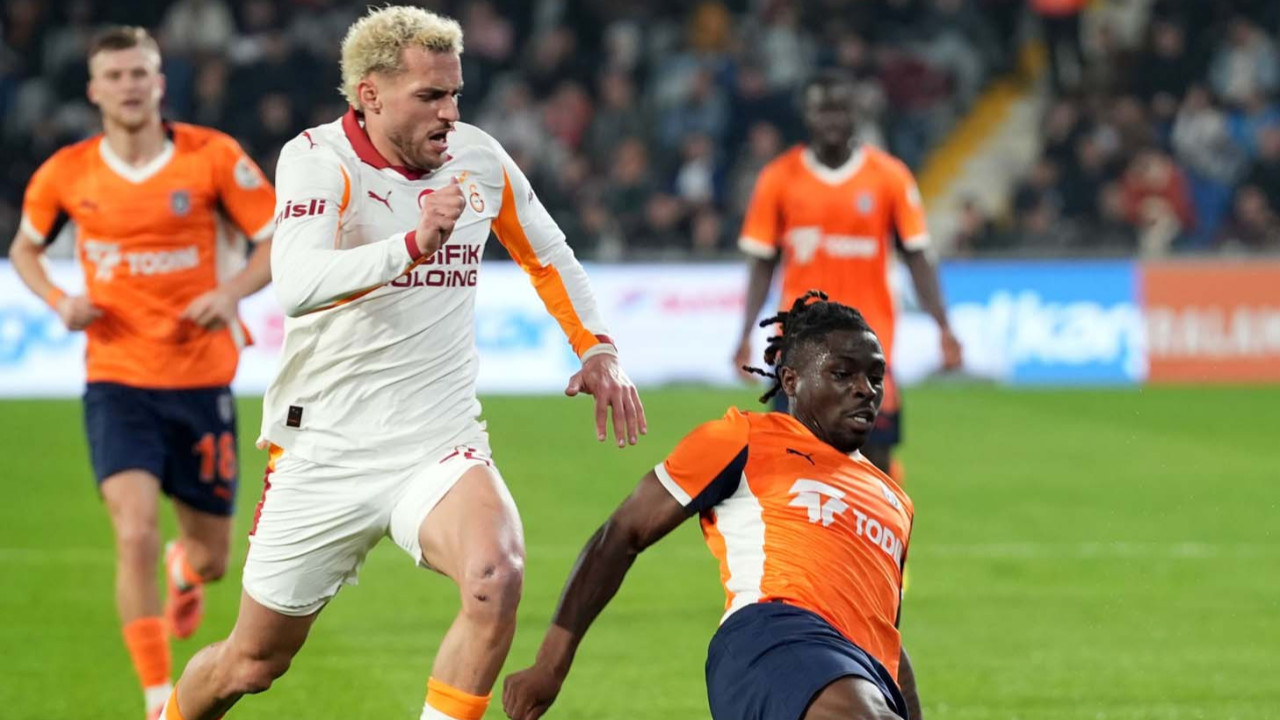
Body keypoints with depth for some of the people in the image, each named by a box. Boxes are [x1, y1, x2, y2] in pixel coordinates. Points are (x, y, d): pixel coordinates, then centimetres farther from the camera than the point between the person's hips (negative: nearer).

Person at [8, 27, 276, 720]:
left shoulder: (211, 157, -7)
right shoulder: (66, 174, -2)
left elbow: (281, 241, 0)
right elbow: (25, 249, 16)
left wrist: (230, 291, -18)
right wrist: (59, 300, -5)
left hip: (201, 380, 1)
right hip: (117, 381, -1)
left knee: (212, 556, 11)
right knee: (136, 533, -20)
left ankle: (186, 569, 52)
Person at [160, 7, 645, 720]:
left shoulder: (479, 158, 1)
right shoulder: (317, 159, -13)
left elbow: (550, 257, 21)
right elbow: (298, 286, -32)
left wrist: (598, 350, 8)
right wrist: (413, 243, -44)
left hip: (440, 446, 2)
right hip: (326, 453, -2)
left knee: (496, 580, -30)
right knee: (254, 662, 10)